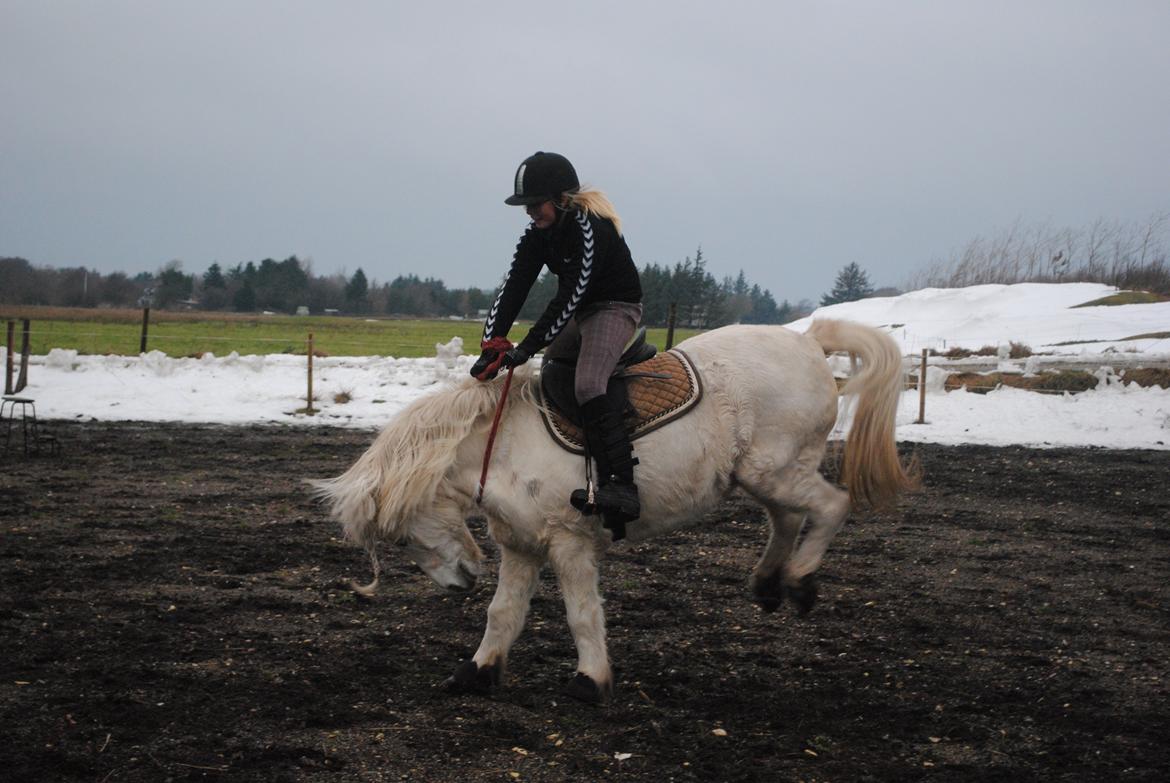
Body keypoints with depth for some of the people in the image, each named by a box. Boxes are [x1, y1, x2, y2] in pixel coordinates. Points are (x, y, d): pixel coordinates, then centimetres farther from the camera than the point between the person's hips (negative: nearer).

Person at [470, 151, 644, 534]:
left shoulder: (590, 229, -26)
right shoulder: (540, 234, 0)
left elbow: (570, 296, -29)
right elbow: (514, 286, -9)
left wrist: (528, 347, -31)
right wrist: (494, 341, -23)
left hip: (616, 308, -10)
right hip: (580, 314, 10)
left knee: (587, 385, -28)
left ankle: (620, 487, -38)